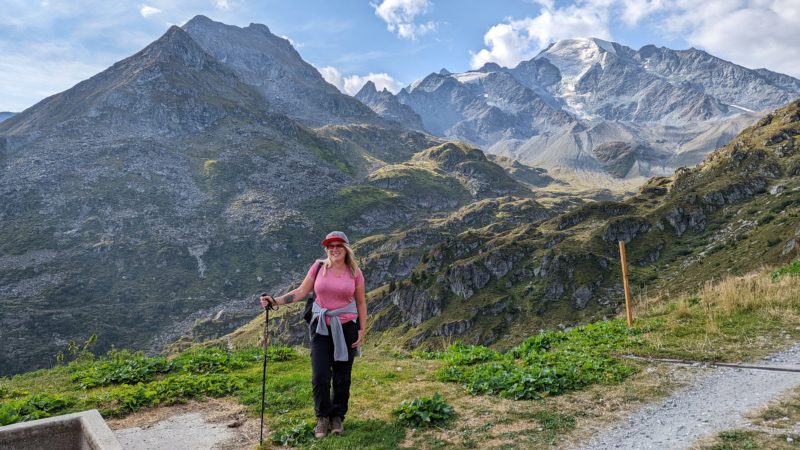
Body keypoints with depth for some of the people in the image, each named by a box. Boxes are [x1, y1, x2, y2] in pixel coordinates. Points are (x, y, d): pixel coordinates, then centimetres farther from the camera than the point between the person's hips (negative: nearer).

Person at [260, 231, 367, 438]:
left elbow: (361, 303, 4)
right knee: (320, 377, -2)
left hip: (346, 328, 0)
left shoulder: (354, 272, -2)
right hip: (321, 327, 0)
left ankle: (338, 416, 27)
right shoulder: (319, 267, -1)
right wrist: (275, 301, -11)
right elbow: (301, 292, 0)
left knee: (342, 377, 7)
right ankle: (323, 417, 21)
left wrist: (362, 330, 0)